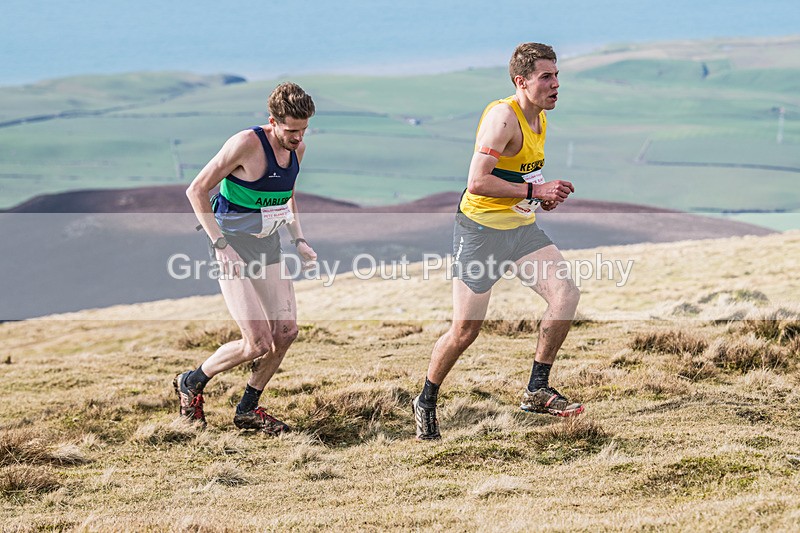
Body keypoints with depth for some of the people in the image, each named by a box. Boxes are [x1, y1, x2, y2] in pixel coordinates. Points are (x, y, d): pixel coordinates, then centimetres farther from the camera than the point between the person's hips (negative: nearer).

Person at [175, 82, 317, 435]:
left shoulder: (297, 149, 1)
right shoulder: (247, 144, -22)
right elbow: (196, 190, -18)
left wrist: (298, 239, 9)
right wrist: (221, 244, -23)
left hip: (268, 247, 8)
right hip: (233, 247, -8)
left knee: (286, 331, 1)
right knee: (259, 344, -12)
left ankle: (248, 409, 19)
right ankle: (191, 383, 12)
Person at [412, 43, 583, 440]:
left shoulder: (539, 118, 9)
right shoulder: (503, 117, -20)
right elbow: (477, 183, -28)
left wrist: (544, 196, 7)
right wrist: (535, 190, -26)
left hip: (522, 228, 8)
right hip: (481, 228, -8)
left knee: (566, 294, -13)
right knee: (465, 329, -2)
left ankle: (537, 391, -3)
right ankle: (426, 403, 20)